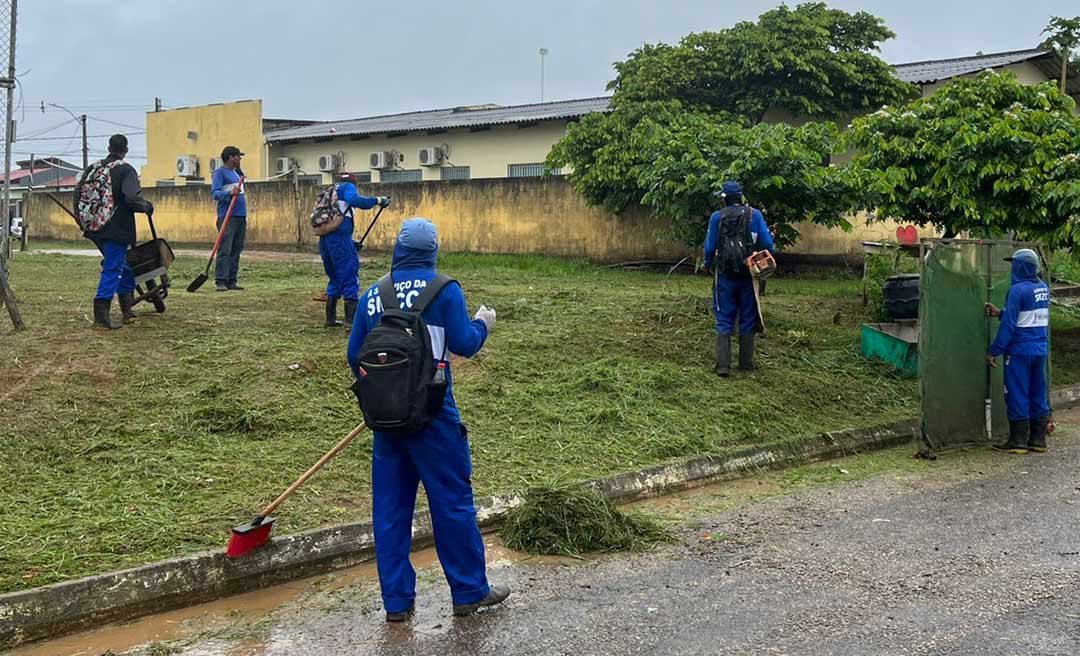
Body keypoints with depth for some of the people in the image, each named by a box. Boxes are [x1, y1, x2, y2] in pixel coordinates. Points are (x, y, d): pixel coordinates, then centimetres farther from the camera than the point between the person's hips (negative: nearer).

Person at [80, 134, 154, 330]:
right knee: (112, 269, -4)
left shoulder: (94, 168, 9)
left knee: (121, 265, 22)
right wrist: (147, 206, -2)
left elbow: (78, 194, 11)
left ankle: (127, 309, 31)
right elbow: (133, 199, -22)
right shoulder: (126, 170, -10)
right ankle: (101, 316, -8)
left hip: (96, 228, 7)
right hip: (117, 230, -7)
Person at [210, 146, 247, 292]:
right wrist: (230, 193, -30)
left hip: (241, 216, 8)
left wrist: (245, 217, 22)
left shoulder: (237, 173, 21)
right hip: (227, 216, -8)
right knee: (225, 249, -12)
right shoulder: (220, 172, -3)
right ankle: (220, 281, -13)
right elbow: (215, 193, -13)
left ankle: (231, 280, 10)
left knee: (236, 250, 7)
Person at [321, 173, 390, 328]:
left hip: (324, 238, 8)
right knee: (350, 276, -5)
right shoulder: (348, 186, 6)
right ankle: (351, 320, -10)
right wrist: (377, 200, -16)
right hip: (340, 236, -8)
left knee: (334, 278, 19)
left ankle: (330, 318, 20)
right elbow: (354, 200, -18)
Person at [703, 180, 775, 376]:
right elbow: (767, 244, -5)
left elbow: (709, 247, 1)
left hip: (725, 275, 0)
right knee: (748, 319, 12)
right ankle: (746, 362, 16)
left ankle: (723, 366, -5)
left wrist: (708, 265, 19)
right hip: (749, 275, 0)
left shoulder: (717, 217, -3)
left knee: (724, 321, 3)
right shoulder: (755, 215, -3)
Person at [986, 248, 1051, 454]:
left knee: (1017, 395, 0)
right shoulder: (1043, 288, 9)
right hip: (1041, 349, 8)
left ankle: (1018, 442, 4)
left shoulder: (1018, 290, -16)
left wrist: (994, 351, -11)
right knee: (1038, 395, 12)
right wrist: (999, 313, 25)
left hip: (1020, 350, -8)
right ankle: (1038, 440, 17)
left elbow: (1009, 325, -17)